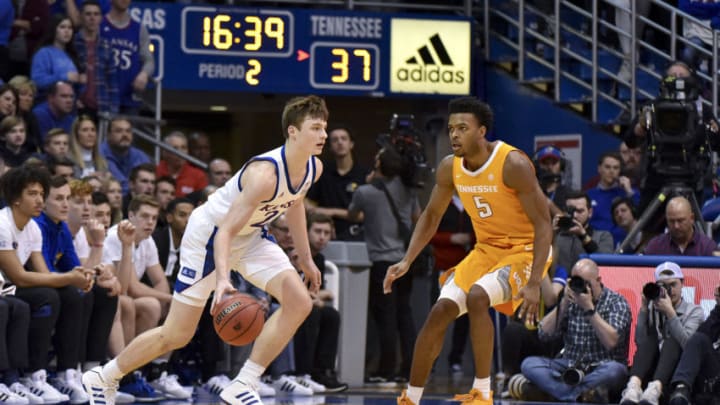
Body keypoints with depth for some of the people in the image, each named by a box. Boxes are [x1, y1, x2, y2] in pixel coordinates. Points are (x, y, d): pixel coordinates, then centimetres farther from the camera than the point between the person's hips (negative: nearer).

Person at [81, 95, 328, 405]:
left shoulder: (314, 168, -9)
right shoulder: (265, 174, -34)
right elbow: (225, 232, -36)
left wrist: (305, 259, 19)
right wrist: (222, 278, -50)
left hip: (250, 237, 8)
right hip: (209, 234, -8)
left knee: (299, 302, -14)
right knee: (177, 335, -2)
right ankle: (103, 378, 21)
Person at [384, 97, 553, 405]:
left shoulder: (513, 164, -24)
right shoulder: (450, 167, -4)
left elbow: (542, 224, -23)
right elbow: (432, 215, 11)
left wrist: (534, 283, -30)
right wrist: (407, 261, -1)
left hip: (524, 250, -6)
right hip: (486, 249, 7)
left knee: (476, 297, -31)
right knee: (439, 313, -5)